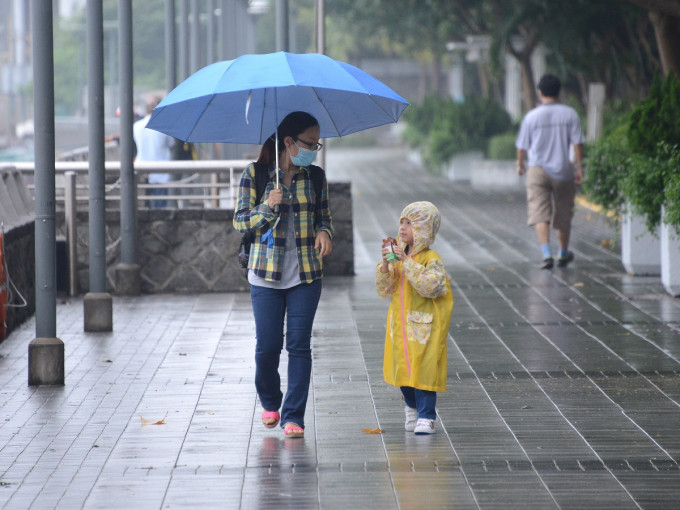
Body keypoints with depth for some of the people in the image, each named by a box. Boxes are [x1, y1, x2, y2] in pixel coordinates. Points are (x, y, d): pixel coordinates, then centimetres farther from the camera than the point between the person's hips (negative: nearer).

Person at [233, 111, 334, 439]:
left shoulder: (315, 176, 5)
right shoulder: (255, 175, -2)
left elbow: (324, 216, 14)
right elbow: (240, 222, -1)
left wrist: (324, 231, -9)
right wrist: (267, 207, -18)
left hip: (306, 274, 2)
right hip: (266, 273, -2)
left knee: (299, 344, -3)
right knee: (267, 346, 0)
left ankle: (294, 416, 3)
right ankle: (269, 403, 28)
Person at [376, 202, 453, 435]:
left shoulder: (431, 259, -10)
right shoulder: (398, 255, 8)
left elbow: (430, 286, -27)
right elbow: (384, 289, 5)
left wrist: (407, 262, -26)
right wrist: (386, 264, -11)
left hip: (425, 326, -6)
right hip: (401, 326, 6)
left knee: (424, 370, -7)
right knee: (403, 369, 12)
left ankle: (425, 418, -2)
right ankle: (412, 409, 32)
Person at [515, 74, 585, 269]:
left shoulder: (532, 116, -3)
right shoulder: (570, 114, -2)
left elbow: (522, 146, 5)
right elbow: (577, 143, -5)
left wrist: (520, 164, 22)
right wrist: (579, 167, 2)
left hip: (538, 171, -2)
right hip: (563, 171, 2)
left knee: (540, 215, -6)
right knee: (563, 215, 16)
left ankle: (547, 254, -25)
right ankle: (563, 255, 32)